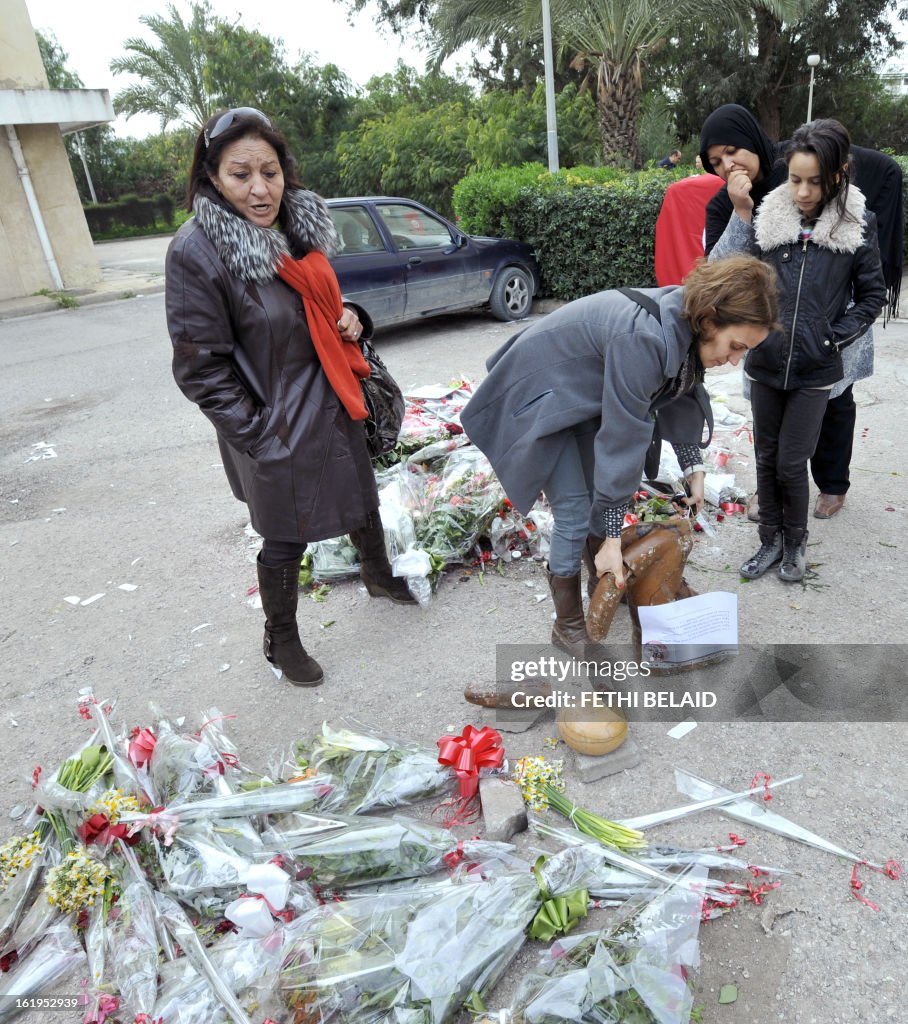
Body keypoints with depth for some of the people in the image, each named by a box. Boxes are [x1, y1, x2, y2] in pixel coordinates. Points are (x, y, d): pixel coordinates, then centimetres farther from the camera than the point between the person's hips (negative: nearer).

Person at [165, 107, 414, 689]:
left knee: (364, 498, 23)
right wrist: (258, 437, -18)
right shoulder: (197, 252, -19)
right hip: (278, 427, -7)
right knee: (287, 538, 8)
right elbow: (202, 368, -17)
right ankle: (281, 641, 34)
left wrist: (349, 321, -3)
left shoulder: (302, 225, 1)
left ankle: (379, 576, 53)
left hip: (334, 404, 7)